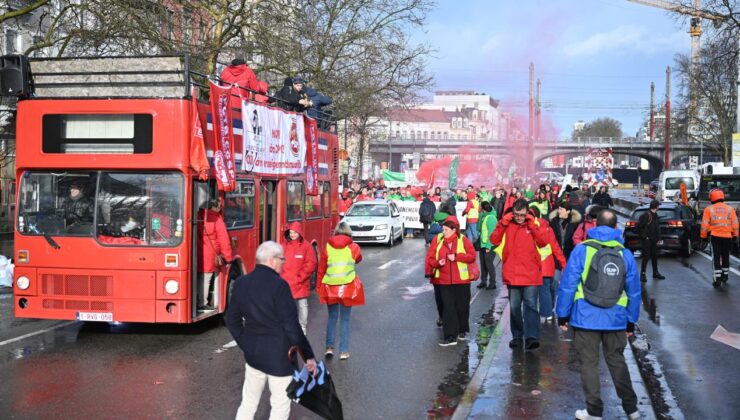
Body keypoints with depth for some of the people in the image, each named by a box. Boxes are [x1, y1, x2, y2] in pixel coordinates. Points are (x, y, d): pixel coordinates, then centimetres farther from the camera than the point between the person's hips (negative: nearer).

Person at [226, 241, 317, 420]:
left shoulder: (241, 283, 1)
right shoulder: (279, 285, -19)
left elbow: (232, 320, 9)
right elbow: (291, 326, -19)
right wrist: (309, 355, -11)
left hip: (252, 353, 6)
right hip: (279, 354, -6)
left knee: (248, 402, 18)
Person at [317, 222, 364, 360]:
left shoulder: (328, 247, 2)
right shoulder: (353, 247, -2)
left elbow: (321, 269, 5)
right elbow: (358, 259, 18)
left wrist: (319, 288, 12)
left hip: (330, 286, 1)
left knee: (332, 317, 15)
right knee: (345, 319, 7)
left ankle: (329, 347, 7)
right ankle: (344, 351, 8)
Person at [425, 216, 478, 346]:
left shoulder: (463, 240, -3)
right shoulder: (437, 240, 1)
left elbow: (472, 256, -8)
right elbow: (430, 258, 3)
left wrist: (456, 257, -18)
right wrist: (437, 263, -18)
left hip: (462, 279, -1)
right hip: (444, 281, 1)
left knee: (462, 306, 10)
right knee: (448, 307, -3)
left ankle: (462, 330, 31)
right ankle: (450, 336, -2)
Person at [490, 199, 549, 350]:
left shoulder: (534, 225, 3)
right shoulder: (507, 225, 4)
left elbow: (543, 242, -10)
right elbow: (494, 241, -5)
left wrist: (532, 225, -13)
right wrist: (502, 224, -12)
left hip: (531, 275, -2)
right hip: (512, 275, 2)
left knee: (531, 306, -8)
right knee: (514, 307, 9)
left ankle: (531, 337, -13)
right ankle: (517, 336, 20)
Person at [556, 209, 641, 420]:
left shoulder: (582, 250, -6)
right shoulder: (625, 253, 3)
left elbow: (568, 284, -8)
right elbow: (634, 291, 6)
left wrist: (562, 315, 0)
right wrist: (631, 321, 15)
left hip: (586, 318, -3)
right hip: (616, 319, 3)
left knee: (589, 363, 7)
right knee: (616, 361, 17)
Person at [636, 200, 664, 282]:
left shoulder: (655, 215, 12)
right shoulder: (645, 215, -16)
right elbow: (638, 228, -18)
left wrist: (657, 238, 14)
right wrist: (643, 236, -14)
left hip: (654, 241, 8)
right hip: (647, 240, -8)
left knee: (654, 256, 14)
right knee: (646, 256, -7)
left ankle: (655, 273, 24)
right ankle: (643, 274, -2)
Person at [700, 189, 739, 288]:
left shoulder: (709, 209, -3)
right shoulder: (730, 209, 3)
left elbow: (705, 225, -5)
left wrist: (703, 236, 5)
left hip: (715, 236, -2)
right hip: (727, 237, 2)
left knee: (716, 258, 1)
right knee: (725, 257, 18)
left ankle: (717, 278, -6)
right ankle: (725, 276, 30)